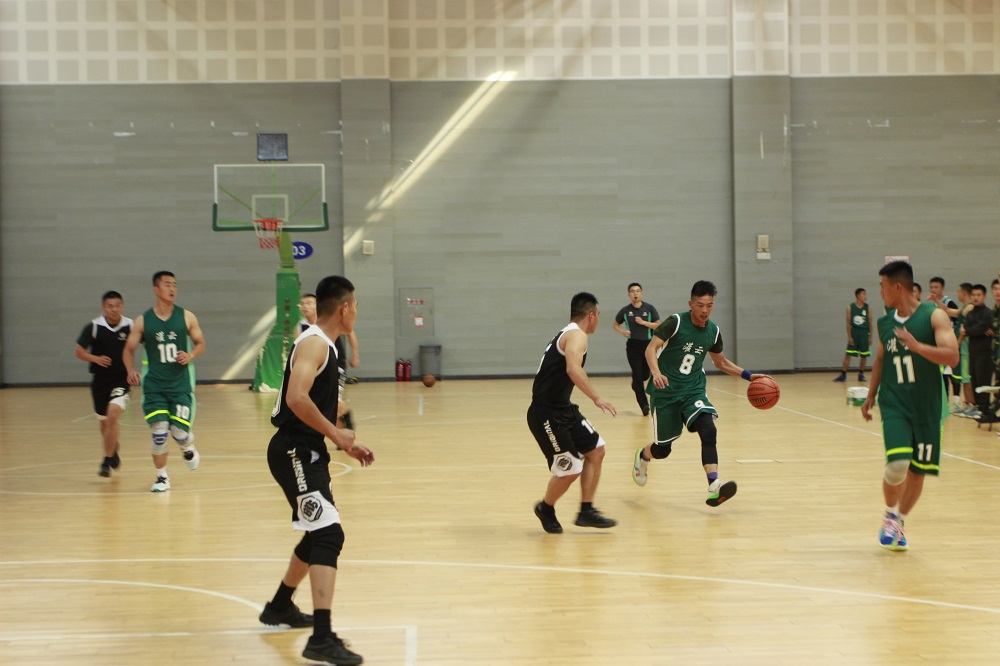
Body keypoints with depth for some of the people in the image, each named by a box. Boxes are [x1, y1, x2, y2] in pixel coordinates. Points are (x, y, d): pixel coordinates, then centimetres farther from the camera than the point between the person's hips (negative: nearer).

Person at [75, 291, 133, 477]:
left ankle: (107, 461, -14)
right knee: (104, 422, 15)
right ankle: (113, 450, 47)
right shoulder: (93, 327, -6)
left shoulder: (131, 326, -7)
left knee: (113, 414, -22)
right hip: (100, 380, 2)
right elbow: (79, 351, -1)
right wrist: (96, 359, -20)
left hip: (122, 380, -2)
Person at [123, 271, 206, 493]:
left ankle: (188, 449, 30)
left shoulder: (186, 317, 1)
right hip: (154, 385, 0)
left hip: (180, 384, 0)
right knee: (159, 431, -9)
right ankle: (162, 477, 11)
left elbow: (200, 343, 11)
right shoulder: (143, 321, 0)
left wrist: (191, 355, -11)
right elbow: (128, 350, 7)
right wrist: (131, 370, -12)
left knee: (180, 432, -7)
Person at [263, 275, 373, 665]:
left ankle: (279, 607, 42)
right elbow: (297, 399, -28)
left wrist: (345, 446, 18)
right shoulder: (314, 342, -14)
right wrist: (336, 434, -19)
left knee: (319, 535, 23)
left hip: (307, 452, 11)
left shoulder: (323, 345, 17)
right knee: (329, 536, -18)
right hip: (295, 452, -11)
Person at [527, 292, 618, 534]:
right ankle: (546, 509, 19)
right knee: (570, 469, -6)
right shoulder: (577, 335, -14)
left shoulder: (565, 334, 16)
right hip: (546, 414, -10)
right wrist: (597, 398, -34)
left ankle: (586, 511, 15)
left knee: (596, 451, 10)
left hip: (563, 408, 10)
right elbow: (573, 369, -33)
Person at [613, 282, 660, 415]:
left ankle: (636, 386, 45)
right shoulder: (625, 311, 1)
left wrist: (643, 322, -14)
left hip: (647, 344, 1)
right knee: (637, 374, -9)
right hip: (633, 345, -1)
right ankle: (644, 405, -6)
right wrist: (622, 332, -6)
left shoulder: (649, 308, -1)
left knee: (645, 374, 9)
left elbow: (658, 325, -1)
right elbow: (615, 324, 14)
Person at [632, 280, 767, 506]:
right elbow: (651, 348, -19)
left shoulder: (713, 331, 2)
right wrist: (656, 373, -38)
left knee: (708, 430, -24)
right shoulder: (675, 322, -13)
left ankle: (714, 487, -31)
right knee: (663, 449, 5)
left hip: (693, 390, 3)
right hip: (665, 390, -3)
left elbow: (721, 362, 18)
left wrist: (748, 375, 7)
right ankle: (642, 457, 43)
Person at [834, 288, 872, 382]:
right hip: (854, 333, -1)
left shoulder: (867, 308, 2)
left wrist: (870, 336, 0)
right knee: (848, 354, -3)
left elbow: (870, 323, 4)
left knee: (864, 355, 4)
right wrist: (849, 337, -6)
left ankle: (861, 374, 18)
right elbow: (848, 323, -1)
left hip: (864, 333, 1)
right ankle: (843, 374, 1)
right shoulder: (850, 308, -1)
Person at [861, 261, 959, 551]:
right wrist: (870, 397, 19)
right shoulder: (884, 324, 5)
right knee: (897, 465, -18)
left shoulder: (934, 316, -9)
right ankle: (890, 515, 8)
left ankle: (900, 521, 29)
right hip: (894, 405, 1)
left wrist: (915, 345, -32)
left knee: (918, 471, 6)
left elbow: (952, 356, -20)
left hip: (927, 408, -1)